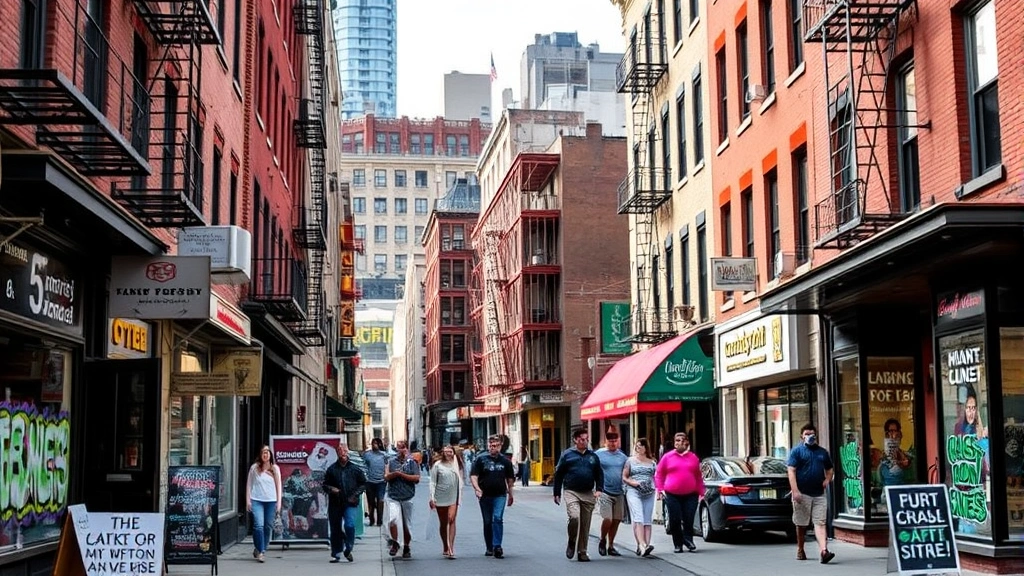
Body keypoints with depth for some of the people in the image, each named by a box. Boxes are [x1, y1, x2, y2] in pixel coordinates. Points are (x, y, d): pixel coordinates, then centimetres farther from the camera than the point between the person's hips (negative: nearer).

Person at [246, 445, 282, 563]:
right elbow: (249, 484, 9)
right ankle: (259, 550, -7)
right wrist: (248, 500, 4)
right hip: (256, 500, -2)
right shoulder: (254, 468, 4)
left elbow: (278, 485, 11)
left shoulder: (275, 468, 8)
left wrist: (279, 501, 6)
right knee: (259, 525, -14)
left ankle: (261, 549, 19)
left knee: (268, 526, 4)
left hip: (271, 501, 2)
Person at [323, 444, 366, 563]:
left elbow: (363, 484, 11)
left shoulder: (355, 469, 4)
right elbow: (325, 485, 11)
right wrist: (331, 489, -10)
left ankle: (348, 549, 1)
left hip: (351, 504, -1)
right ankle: (335, 554, 19)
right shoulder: (332, 469, 5)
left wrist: (356, 494, -4)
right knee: (335, 529, 7)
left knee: (350, 525, -19)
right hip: (335, 503, 1)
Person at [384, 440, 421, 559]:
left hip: (407, 497, 0)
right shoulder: (391, 462, 9)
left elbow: (416, 478, -5)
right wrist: (394, 474, -16)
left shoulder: (412, 462, 4)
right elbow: (386, 477, 2)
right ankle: (394, 543, -4)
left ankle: (406, 548, 21)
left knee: (407, 524, 7)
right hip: (393, 497, 0)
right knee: (393, 519, -21)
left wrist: (402, 474, -9)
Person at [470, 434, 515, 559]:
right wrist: (477, 489, -21)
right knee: (487, 522, 9)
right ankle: (489, 548, 20)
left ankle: (497, 546, -17)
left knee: (498, 518, -18)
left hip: (500, 495, 0)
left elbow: (510, 478, 17)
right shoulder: (481, 459, 0)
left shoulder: (505, 461, 7)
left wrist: (510, 494, 19)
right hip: (485, 496, 1)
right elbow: (473, 475, -5)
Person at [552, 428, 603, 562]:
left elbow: (599, 474, 15)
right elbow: (558, 474, 5)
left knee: (585, 524, 5)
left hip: (588, 494, 3)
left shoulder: (593, 456, 12)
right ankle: (571, 542, 1)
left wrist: (599, 489, -1)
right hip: (572, 492, -3)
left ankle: (582, 552, 15)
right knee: (574, 517, -24)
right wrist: (557, 493, 2)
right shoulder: (567, 455, 3)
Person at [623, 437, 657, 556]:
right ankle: (642, 545, -28)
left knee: (647, 520, -2)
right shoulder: (630, 461, 9)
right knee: (638, 519, -17)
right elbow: (624, 477, 8)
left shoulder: (652, 462, 16)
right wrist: (632, 482, -10)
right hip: (634, 492, -4)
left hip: (649, 493, 4)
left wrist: (653, 486, 2)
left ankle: (646, 545, -5)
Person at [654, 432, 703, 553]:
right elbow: (659, 474, 9)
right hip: (672, 495, -1)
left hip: (690, 495, 1)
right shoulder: (668, 457, 6)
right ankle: (678, 544, 11)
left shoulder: (693, 457, 10)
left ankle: (688, 541, 13)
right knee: (675, 520, 0)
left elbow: (699, 477, 14)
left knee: (689, 520, -2)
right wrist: (660, 489, -1)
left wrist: (701, 492, 10)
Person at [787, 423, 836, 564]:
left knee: (820, 523, -9)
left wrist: (827, 479, 4)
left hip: (819, 494, 3)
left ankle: (824, 551, -21)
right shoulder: (797, 451, 1)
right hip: (802, 494, -3)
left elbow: (830, 469, 26)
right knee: (801, 524, 7)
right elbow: (791, 471, -7)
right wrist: (795, 491, -17)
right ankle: (800, 551, 22)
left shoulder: (822, 452, 14)